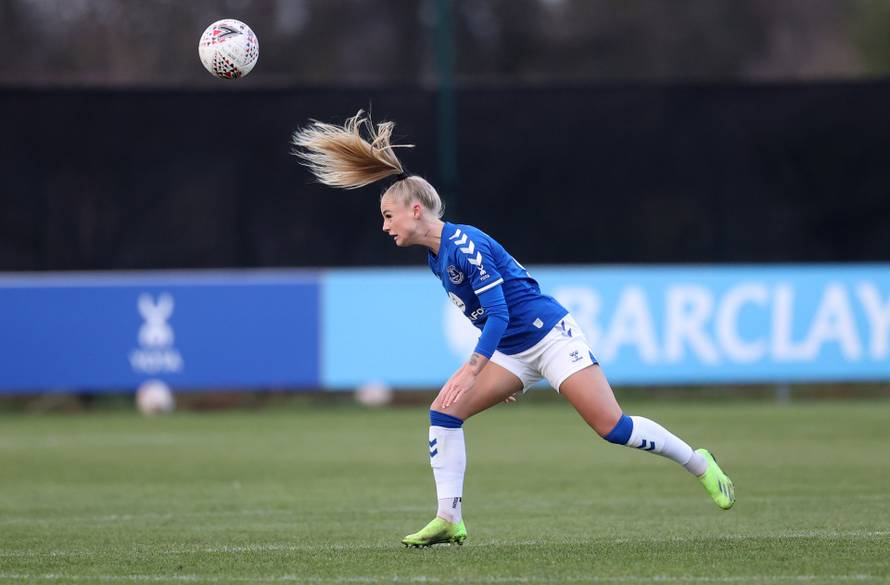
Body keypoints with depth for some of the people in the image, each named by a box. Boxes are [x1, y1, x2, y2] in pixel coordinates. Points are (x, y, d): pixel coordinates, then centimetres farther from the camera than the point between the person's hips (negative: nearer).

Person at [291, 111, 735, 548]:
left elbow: (499, 313, -24)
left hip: (550, 336, -9)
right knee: (443, 410, -5)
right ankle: (449, 520, -5)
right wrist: (486, 373, 23)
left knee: (612, 427, -13)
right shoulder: (436, 257, 8)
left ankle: (698, 463, 6)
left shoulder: (464, 245, -19)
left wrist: (472, 370, -29)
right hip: (511, 352, 9)